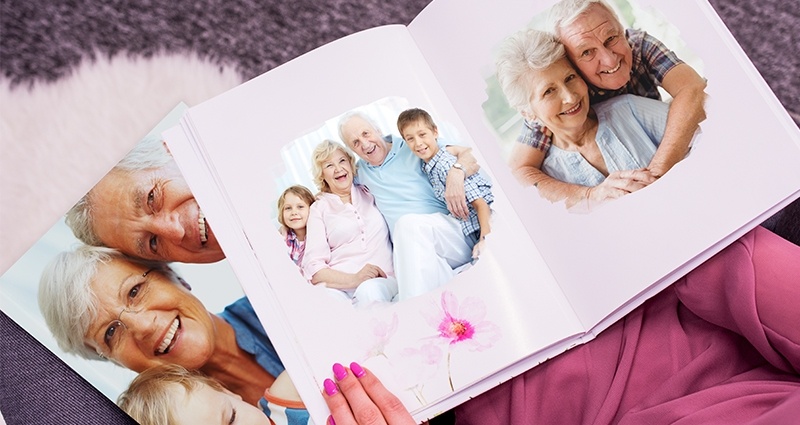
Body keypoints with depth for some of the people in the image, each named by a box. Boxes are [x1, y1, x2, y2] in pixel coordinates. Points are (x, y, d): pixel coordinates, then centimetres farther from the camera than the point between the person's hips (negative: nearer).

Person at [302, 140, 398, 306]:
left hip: (382, 278, 1)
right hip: (337, 286, -1)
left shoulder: (369, 193, 21)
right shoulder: (319, 209, 14)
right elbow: (314, 268, 2)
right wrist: (354, 279, -16)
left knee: (369, 291, -36)